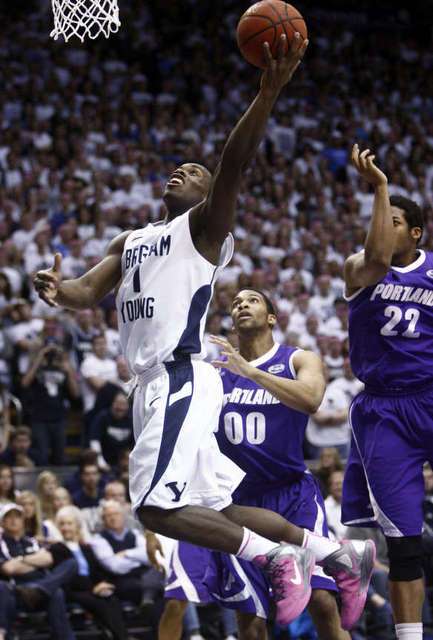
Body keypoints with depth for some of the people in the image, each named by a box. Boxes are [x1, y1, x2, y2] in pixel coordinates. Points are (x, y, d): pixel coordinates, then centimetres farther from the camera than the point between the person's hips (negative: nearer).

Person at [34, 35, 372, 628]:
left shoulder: (205, 226, 1)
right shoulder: (129, 241, 24)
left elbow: (234, 165, -16)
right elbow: (88, 293, 14)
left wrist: (269, 91, -32)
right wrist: (59, 291, -13)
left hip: (181, 378, -8)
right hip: (155, 381, 8)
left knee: (158, 508, -19)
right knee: (216, 507, 11)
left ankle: (277, 556, -8)